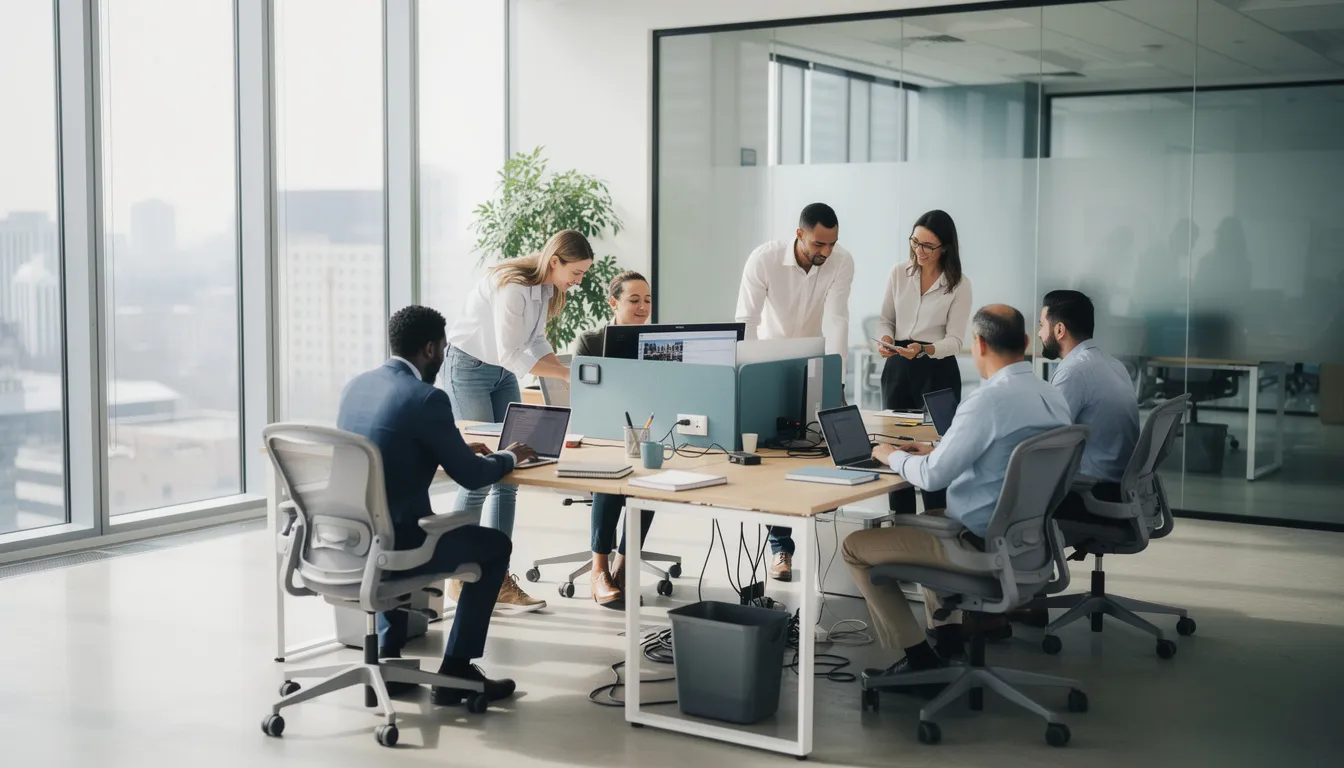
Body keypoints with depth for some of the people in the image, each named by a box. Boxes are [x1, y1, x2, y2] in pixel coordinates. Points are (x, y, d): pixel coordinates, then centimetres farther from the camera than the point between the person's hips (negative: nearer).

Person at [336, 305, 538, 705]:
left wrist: (458, 448, 26)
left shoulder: (357, 384, 8)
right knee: (496, 545, 13)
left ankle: (388, 658, 35)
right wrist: (509, 457, 12)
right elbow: (471, 476, -9)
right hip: (389, 545, -7)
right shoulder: (428, 398, -16)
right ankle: (455, 671, 15)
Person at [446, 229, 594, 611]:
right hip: (470, 368, -8)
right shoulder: (513, 286, -28)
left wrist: (566, 373, -8)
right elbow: (511, 354, -29)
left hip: (503, 374, 8)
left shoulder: (546, 287, 0)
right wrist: (566, 373, -29)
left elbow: (536, 343, 7)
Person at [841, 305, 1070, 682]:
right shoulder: (1053, 397, 2)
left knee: (855, 546, 4)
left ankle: (918, 658, 6)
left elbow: (932, 476, -22)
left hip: (983, 544, -9)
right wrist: (938, 451, 16)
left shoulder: (989, 400, -24)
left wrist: (893, 455, -2)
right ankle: (949, 638, 29)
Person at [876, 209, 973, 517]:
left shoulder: (959, 285, -6)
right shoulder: (899, 274, 3)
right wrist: (886, 341, -11)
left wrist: (923, 350, -27)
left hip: (938, 371, -3)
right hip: (897, 367, 3)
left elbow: (955, 340, -8)